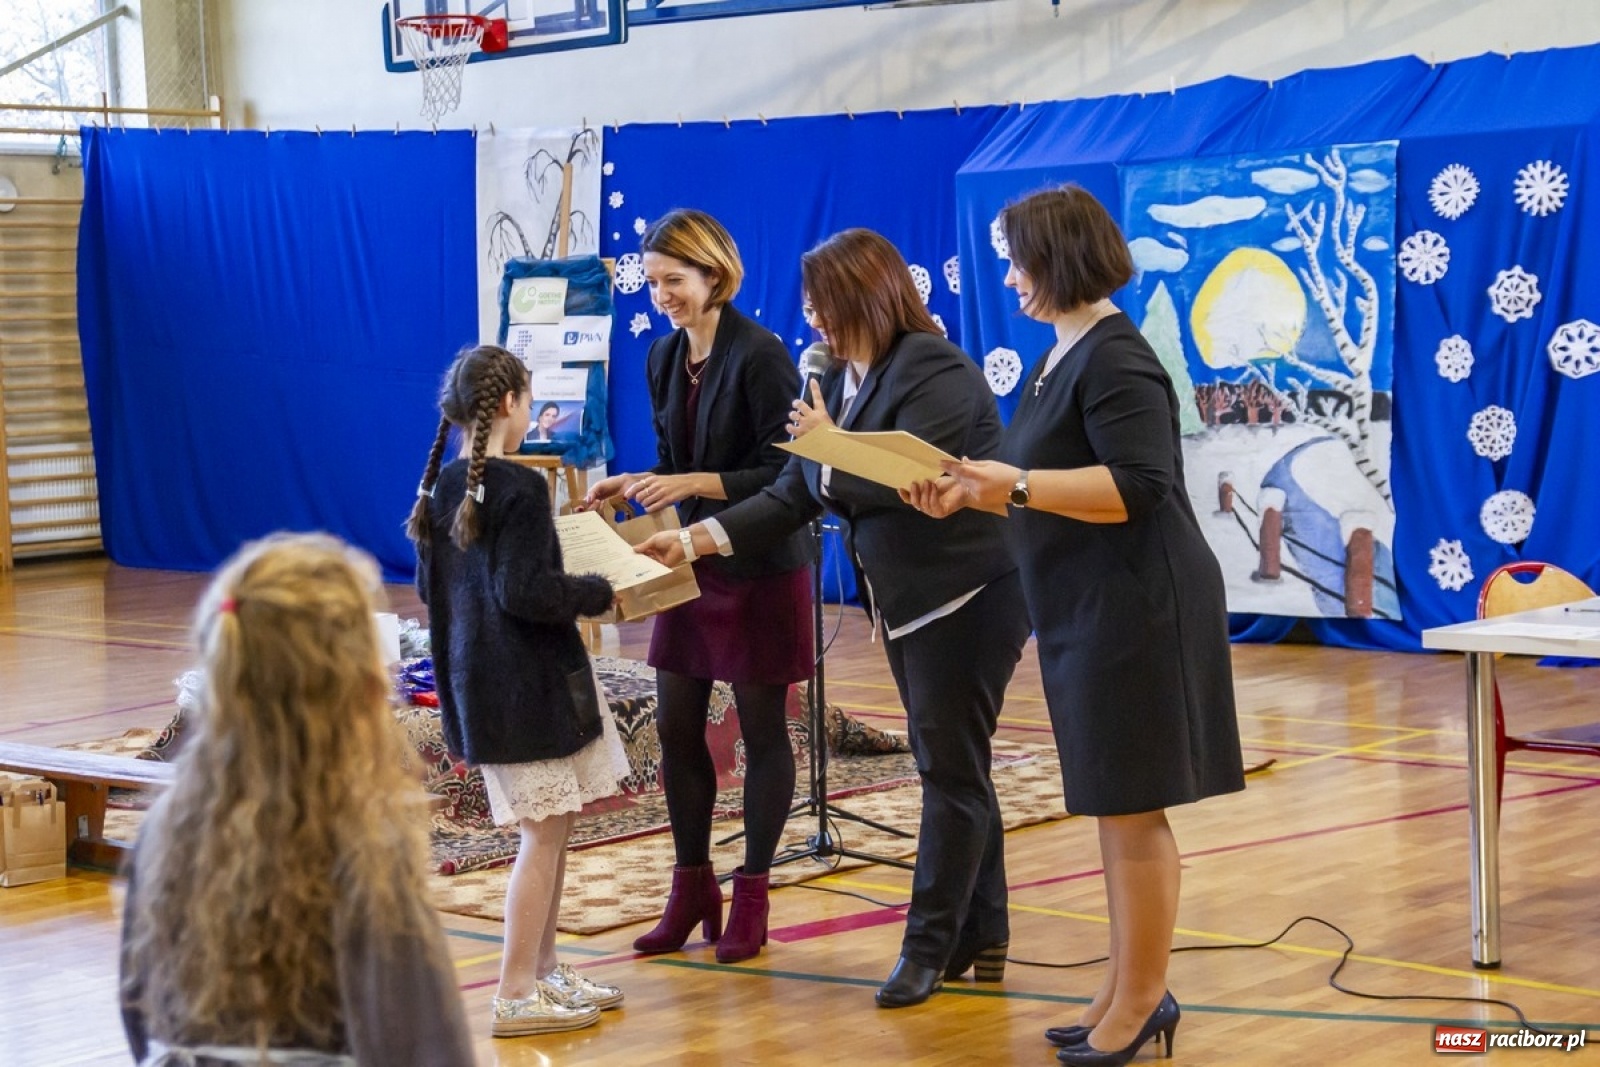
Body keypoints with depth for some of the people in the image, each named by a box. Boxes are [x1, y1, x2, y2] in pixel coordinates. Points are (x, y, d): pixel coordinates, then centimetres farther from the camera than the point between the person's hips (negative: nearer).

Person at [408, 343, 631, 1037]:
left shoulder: (442, 487, 8)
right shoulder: (519, 490, -18)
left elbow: (430, 585, 15)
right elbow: (526, 594, -23)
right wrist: (600, 592, -11)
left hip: (477, 680, 9)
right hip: (527, 685, -9)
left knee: (549, 827, 18)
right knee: (544, 831, -2)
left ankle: (544, 972, 26)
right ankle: (516, 997, 1)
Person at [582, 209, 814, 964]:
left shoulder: (759, 355, -15)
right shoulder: (664, 359, 7)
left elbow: (785, 474, -16)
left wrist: (694, 485, -23)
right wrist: (635, 485, -4)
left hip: (760, 566, -7)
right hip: (694, 562, 7)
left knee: (761, 729, 3)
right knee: (676, 726, 8)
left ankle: (751, 895, 13)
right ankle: (692, 888, 20)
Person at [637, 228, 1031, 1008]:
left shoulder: (934, 372, -18)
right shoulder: (842, 381, 7)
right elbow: (795, 495, 6)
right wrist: (699, 537, -3)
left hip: (968, 592, -9)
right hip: (906, 599, 9)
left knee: (950, 771, -2)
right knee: (953, 768, 13)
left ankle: (930, 946, 4)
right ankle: (980, 937, 21)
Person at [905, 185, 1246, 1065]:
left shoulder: (1115, 358, -16)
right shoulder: (1062, 355, 14)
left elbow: (1138, 487, -24)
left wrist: (1015, 485, -26)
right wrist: (972, 493, 7)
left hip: (1136, 609, -10)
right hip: (1090, 610, 10)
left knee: (1133, 808, -3)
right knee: (1116, 808, 14)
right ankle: (1126, 991, 22)